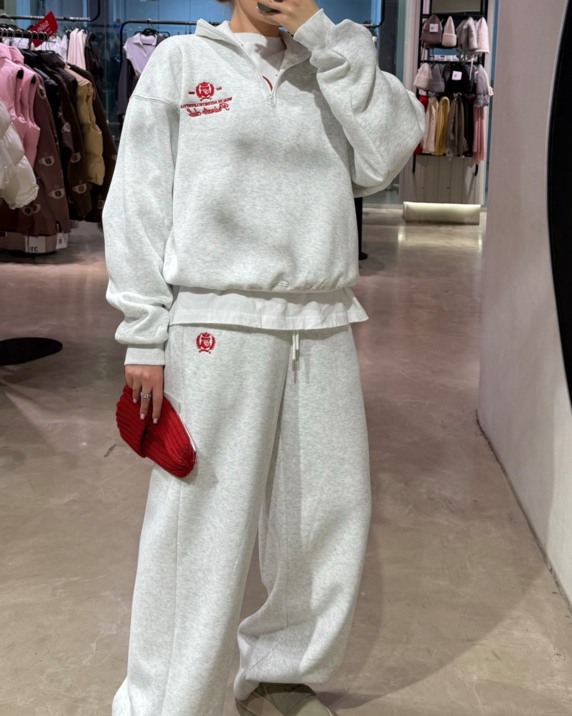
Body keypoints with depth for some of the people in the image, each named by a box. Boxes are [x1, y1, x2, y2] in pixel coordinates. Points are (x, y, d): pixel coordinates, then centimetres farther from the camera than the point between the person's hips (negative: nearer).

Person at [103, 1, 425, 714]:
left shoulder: (330, 66, 15)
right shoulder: (182, 59, 4)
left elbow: (387, 153, -2)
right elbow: (138, 202, 0)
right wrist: (143, 338, -5)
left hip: (322, 332, 5)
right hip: (215, 326, -4)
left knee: (330, 521, 11)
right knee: (202, 534, -2)